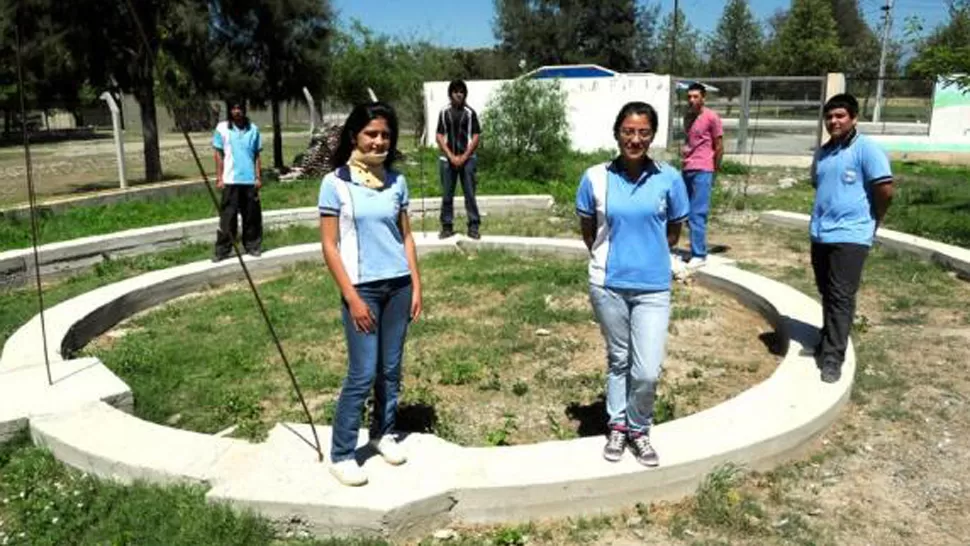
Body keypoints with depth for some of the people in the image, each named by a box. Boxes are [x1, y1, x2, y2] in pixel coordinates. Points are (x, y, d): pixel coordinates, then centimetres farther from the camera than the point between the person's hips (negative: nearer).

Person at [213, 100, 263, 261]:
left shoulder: (253, 129, 5)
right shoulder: (222, 128, 1)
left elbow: (257, 156, 9)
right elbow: (219, 154, 3)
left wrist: (258, 177, 3)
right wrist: (219, 178, -3)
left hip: (250, 180, 2)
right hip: (230, 180, -2)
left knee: (252, 216, 7)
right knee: (227, 216, 0)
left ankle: (252, 246, 18)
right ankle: (222, 250, 4)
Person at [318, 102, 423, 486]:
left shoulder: (396, 182, 5)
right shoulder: (335, 183, -7)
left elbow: (406, 236, 11)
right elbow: (329, 245, -8)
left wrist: (416, 286, 5)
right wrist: (352, 297, -13)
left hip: (397, 286, 4)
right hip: (362, 289, -4)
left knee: (391, 369, 11)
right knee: (362, 375, -3)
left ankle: (383, 434, 31)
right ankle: (340, 455, 11)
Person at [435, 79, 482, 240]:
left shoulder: (470, 113, 2)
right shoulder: (444, 112, 5)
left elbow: (476, 136, -1)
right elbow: (440, 136, 3)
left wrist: (464, 157, -9)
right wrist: (451, 156, -7)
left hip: (467, 159, -1)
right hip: (447, 159, 2)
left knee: (470, 194, -1)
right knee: (447, 195, 5)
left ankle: (473, 226, 5)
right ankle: (447, 226, 14)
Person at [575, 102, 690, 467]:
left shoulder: (669, 179, -6)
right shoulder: (595, 178, -6)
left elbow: (673, 231, 7)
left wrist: (648, 256, 9)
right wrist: (610, 257, 9)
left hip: (653, 288, 0)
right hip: (608, 286, 0)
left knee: (647, 371, -3)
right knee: (617, 361, 15)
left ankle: (639, 429, 24)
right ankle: (617, 427, 35)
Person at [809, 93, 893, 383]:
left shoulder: (866, 148, -10)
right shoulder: (822, 152, 12)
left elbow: (886, 190, -13)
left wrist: (872, 220, 0)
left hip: (850, 235, -7)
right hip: (820, 234, 7)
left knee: (841, 297, -6)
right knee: (827, 294, 17)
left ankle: (833, 357, -3)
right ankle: (829, 340, 33)